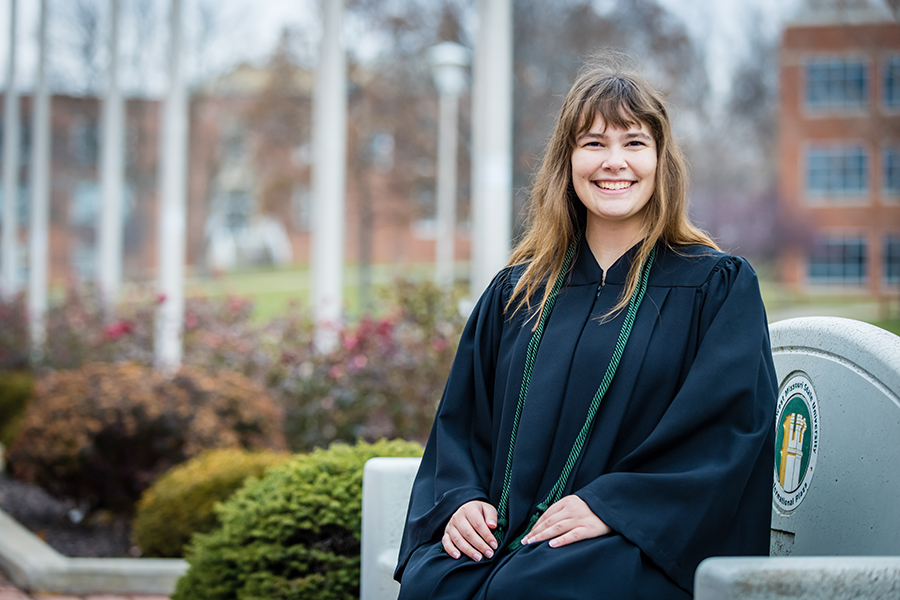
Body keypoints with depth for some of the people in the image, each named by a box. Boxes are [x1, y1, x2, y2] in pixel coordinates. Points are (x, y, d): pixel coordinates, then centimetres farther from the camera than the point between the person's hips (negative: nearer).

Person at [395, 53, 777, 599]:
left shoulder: (720, 287, 6)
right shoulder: (517, 292, 18)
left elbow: (729, 426, -5)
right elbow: (461, 419, 17)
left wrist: (611, 503, -16)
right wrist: (461, 498, -4)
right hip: (502, 540, 4)